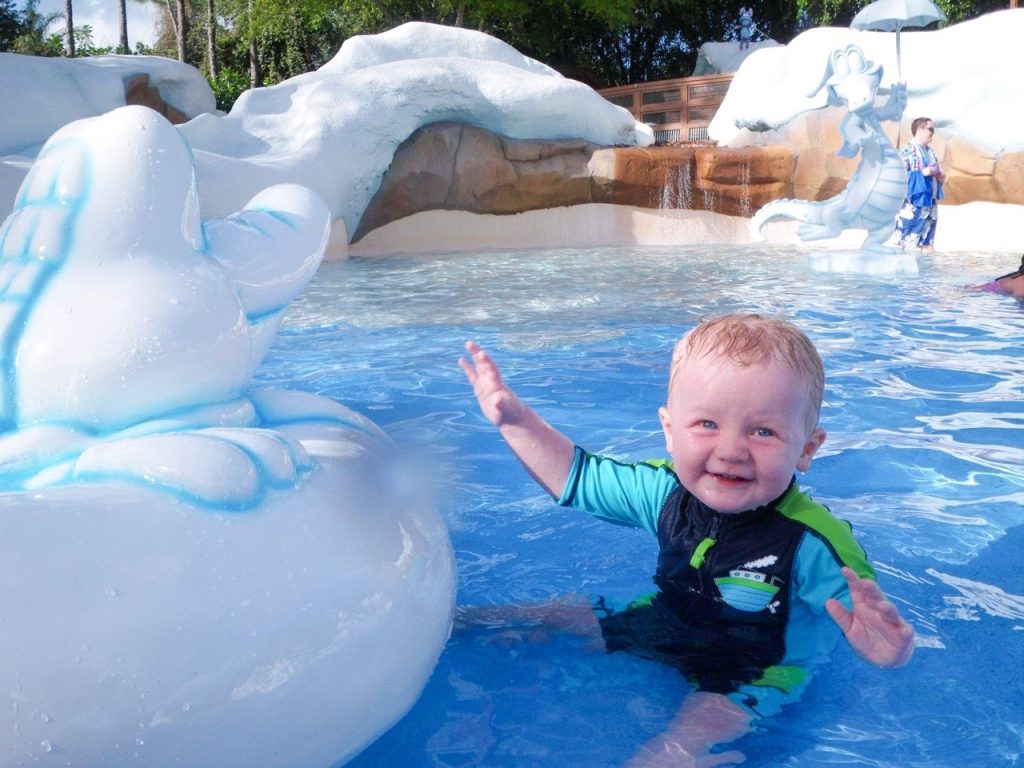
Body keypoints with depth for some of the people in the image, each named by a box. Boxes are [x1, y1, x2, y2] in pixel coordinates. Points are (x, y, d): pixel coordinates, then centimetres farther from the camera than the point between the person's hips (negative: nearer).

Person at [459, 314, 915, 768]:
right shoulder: (667, 492, -16)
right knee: (559, 615, 12)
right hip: (670, 626, 5)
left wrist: (886, 648, -54)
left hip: (756, 674, -5)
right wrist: (515, 419, -10)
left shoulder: (813, 543, -32)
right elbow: (577, 477, -2)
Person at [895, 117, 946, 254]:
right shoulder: (908, 151, -9)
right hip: (914, 204, -8)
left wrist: (941, 177, 7)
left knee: (928, 245, 9)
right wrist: (922, 172, -21)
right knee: (908, 243, -10)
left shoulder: (930, 151, 17)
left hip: (931, 202, 8)